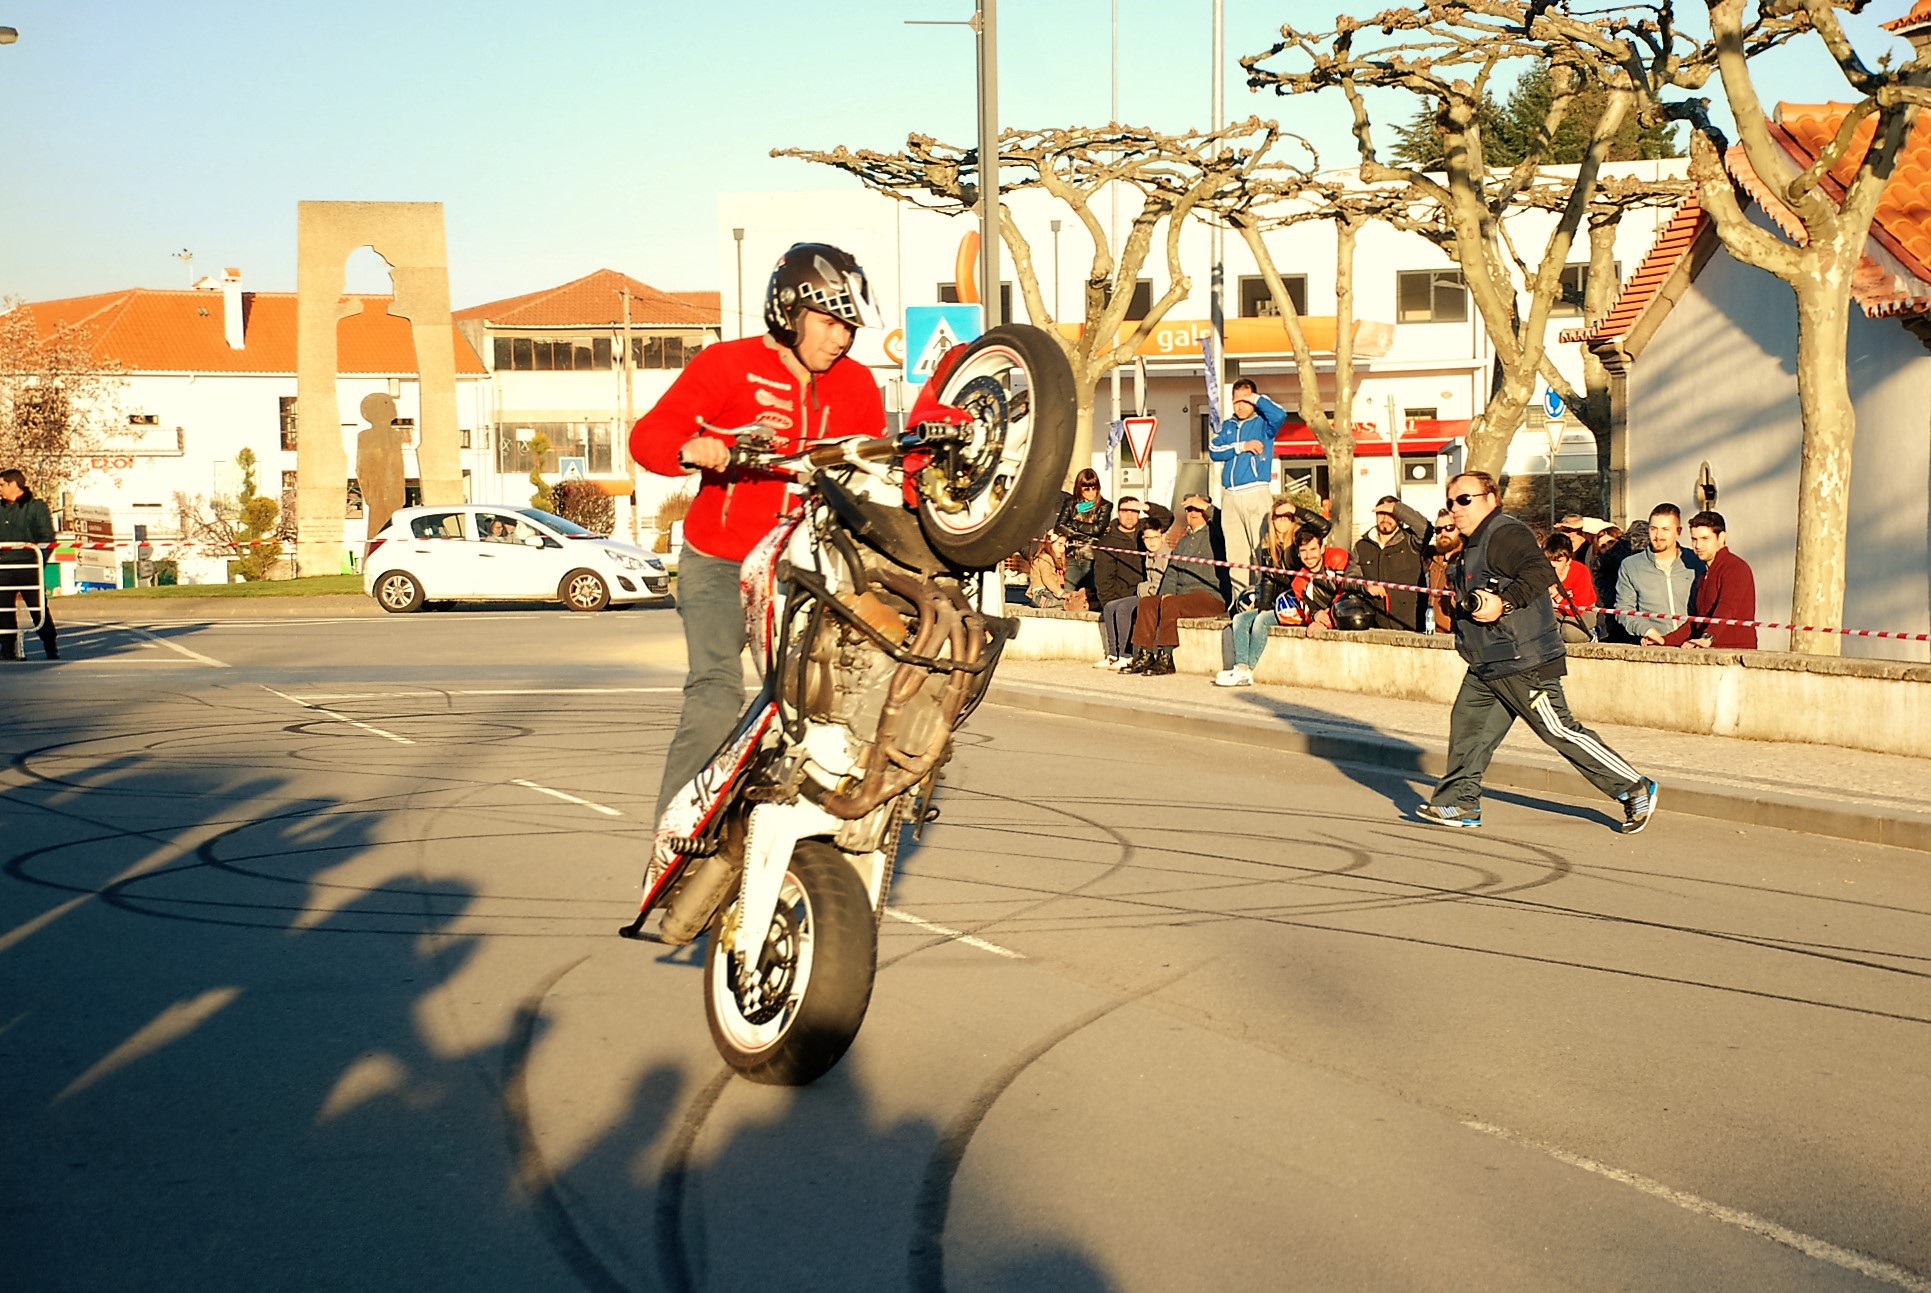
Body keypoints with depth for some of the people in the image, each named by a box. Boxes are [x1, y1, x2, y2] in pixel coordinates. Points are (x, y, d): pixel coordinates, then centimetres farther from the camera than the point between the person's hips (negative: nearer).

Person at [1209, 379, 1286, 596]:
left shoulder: (1263, 423, 6)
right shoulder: (1227, 426, 20)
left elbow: (1280, 415, -16)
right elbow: (1213, 450, 6)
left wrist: (1256, 398, -3)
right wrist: (1242, 446, -5)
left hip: (1256, 494, -5)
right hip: (1230, 496, 5)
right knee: (1234, 550, 4)